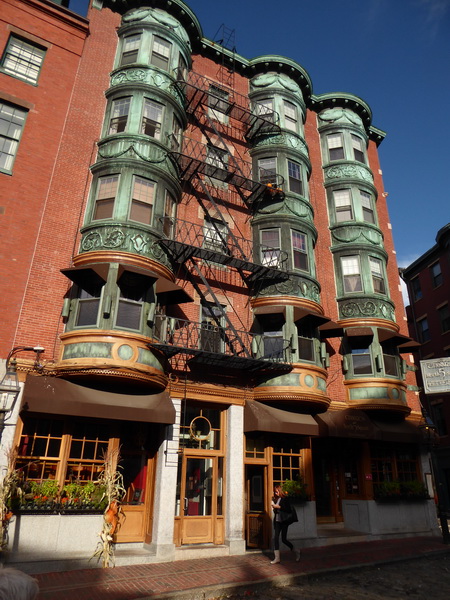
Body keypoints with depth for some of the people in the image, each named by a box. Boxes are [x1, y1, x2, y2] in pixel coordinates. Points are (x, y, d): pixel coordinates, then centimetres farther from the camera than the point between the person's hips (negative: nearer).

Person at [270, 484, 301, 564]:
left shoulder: (285, 498, -9)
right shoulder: (275, 499, 9)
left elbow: (289, 510, -16)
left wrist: (279, 507, -18)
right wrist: (274, 507, -2)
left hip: (284, 521, -6)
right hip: (277, 521, 6)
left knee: (284, 539, -1)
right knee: (275, 538, -2)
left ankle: (296, 552, 21)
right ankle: (277, 558, 7)